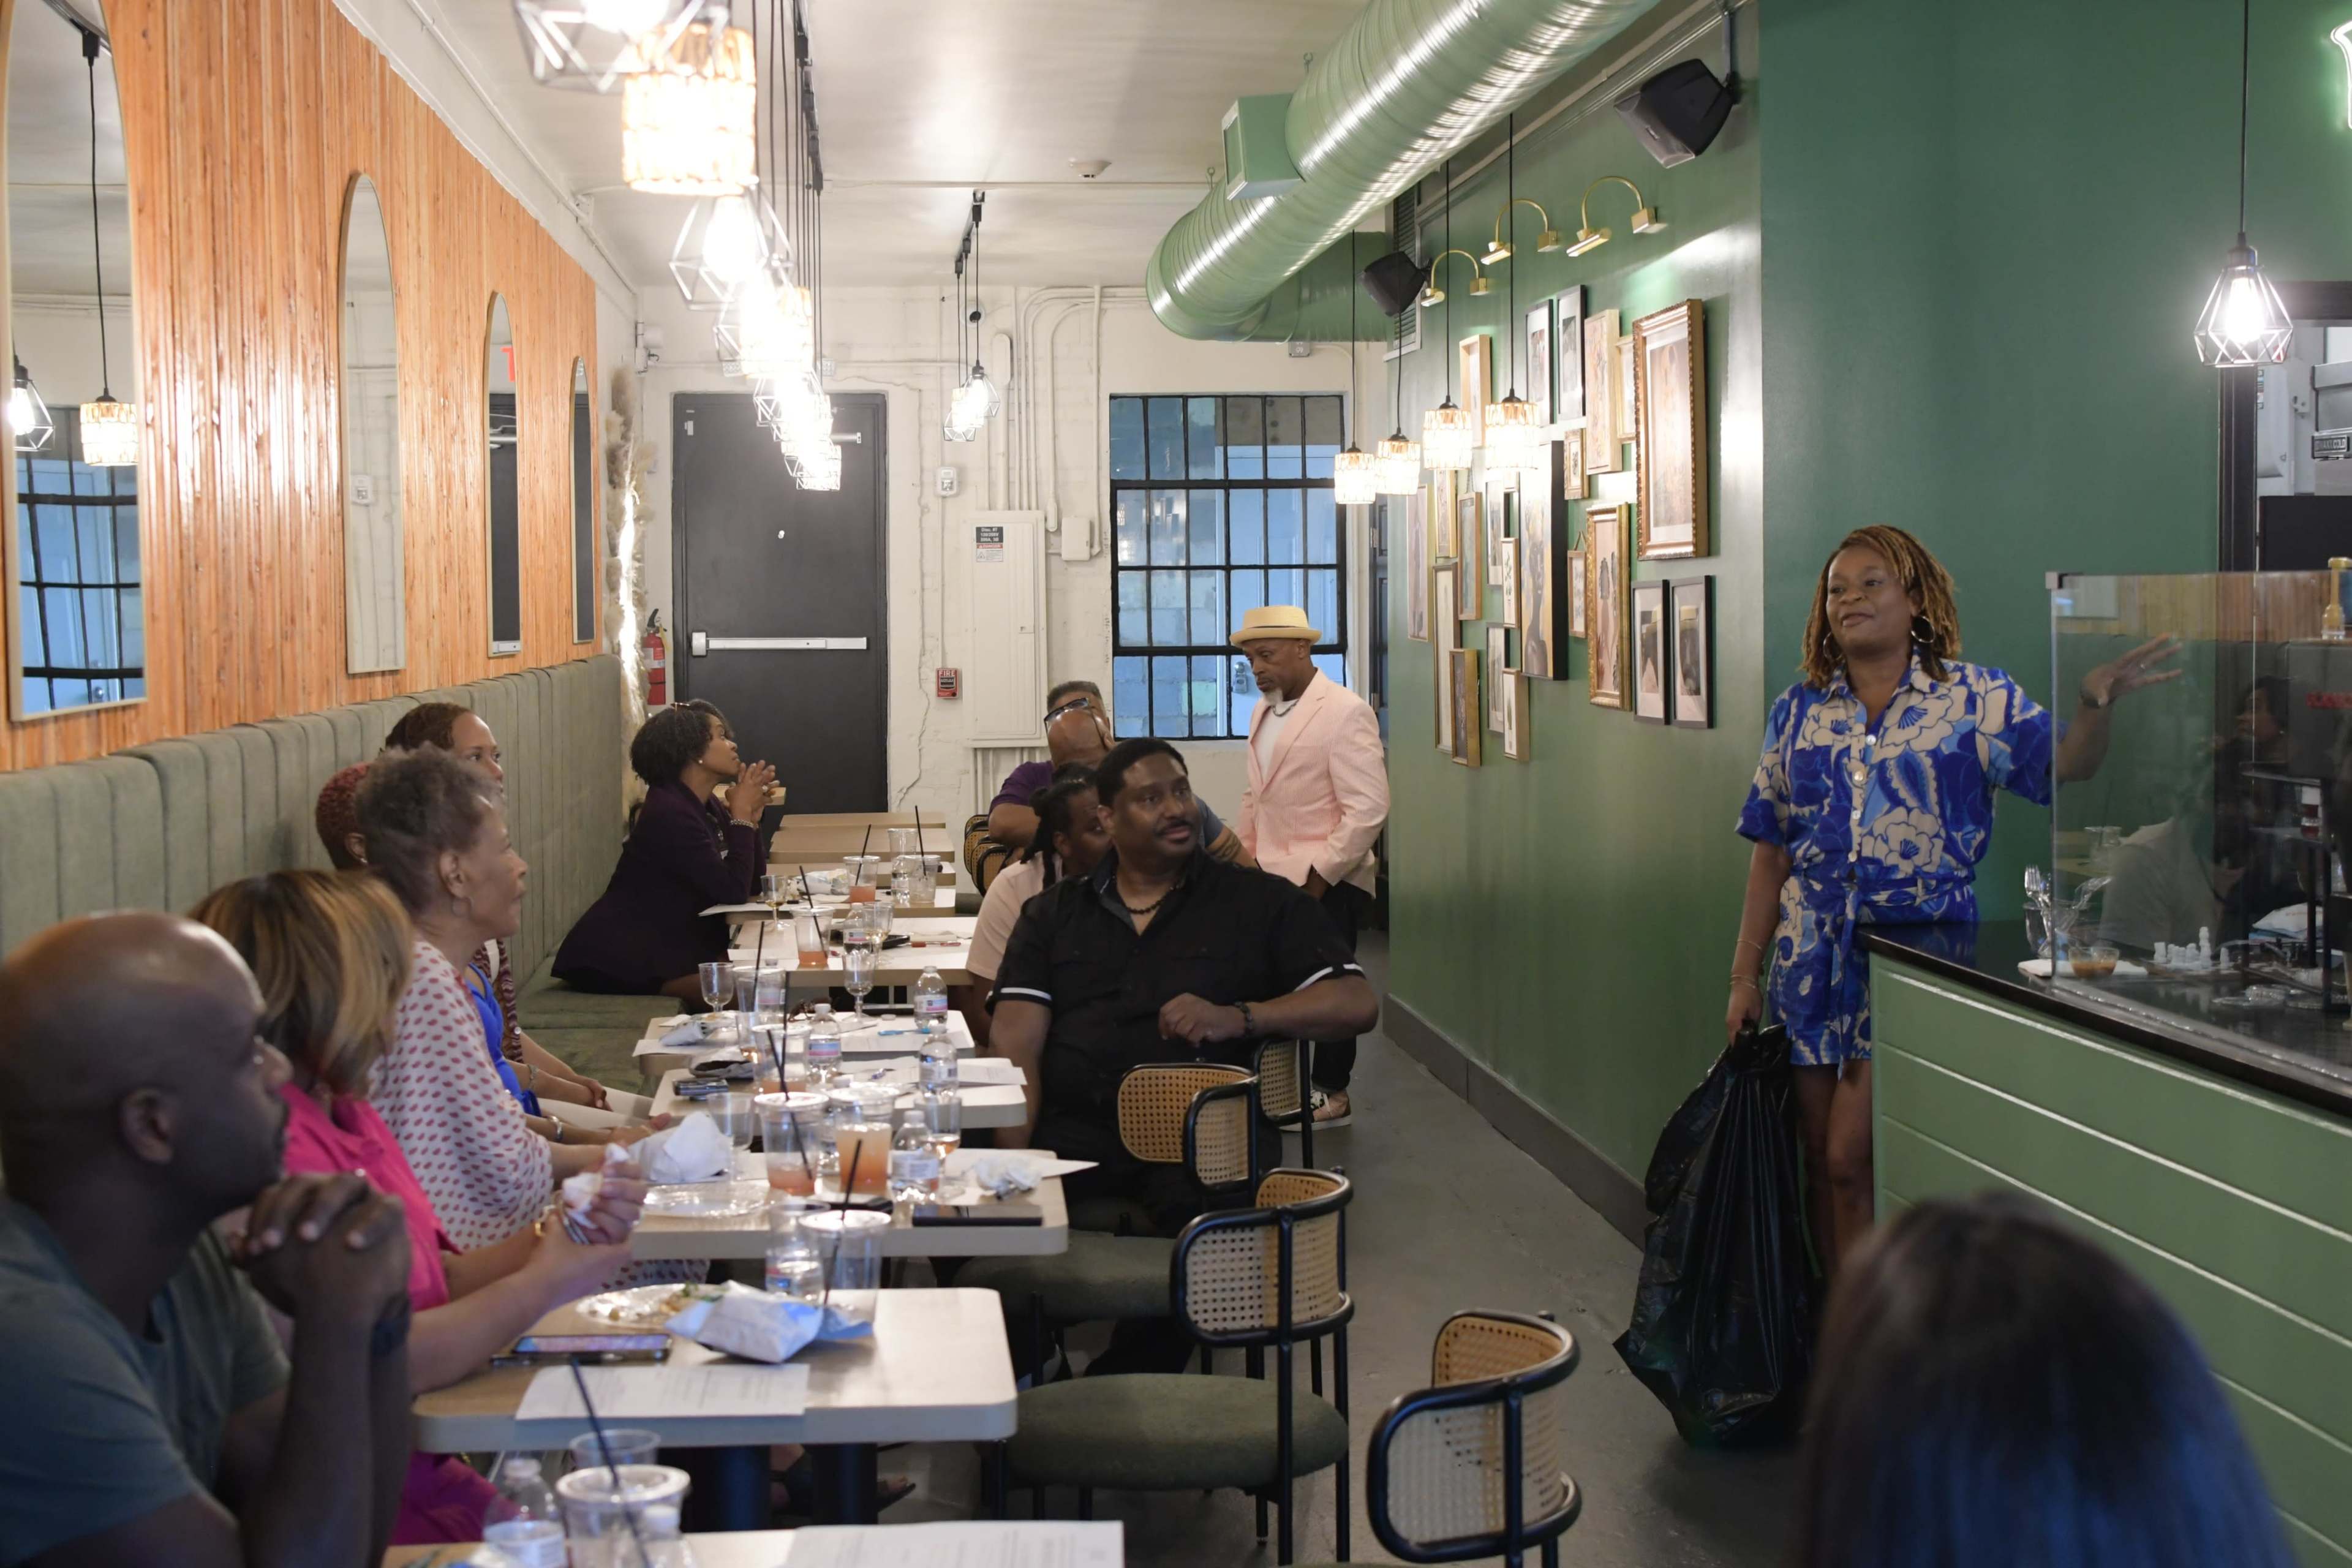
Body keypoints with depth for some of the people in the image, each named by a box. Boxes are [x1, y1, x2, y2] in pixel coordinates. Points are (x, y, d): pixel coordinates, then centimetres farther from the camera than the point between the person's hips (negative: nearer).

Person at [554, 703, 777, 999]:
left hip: (667, 947, 10)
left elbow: (752, 885, 9)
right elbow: (734, 891, -22)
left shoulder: (700, 808, 10)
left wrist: (751, 813, -1)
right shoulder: (669, 813, -19)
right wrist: (741, 815, -13)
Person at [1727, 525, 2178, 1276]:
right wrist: (1745, 975, 9)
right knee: (1822, 1164, 8)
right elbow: (1770, 851, 10)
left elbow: (2064, 766, -12)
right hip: (1815, 956, 4)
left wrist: (2095, 705, -33)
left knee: (1852, 1159, -10)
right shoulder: (1799, 712, 9)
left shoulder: (1975, 698, -1)